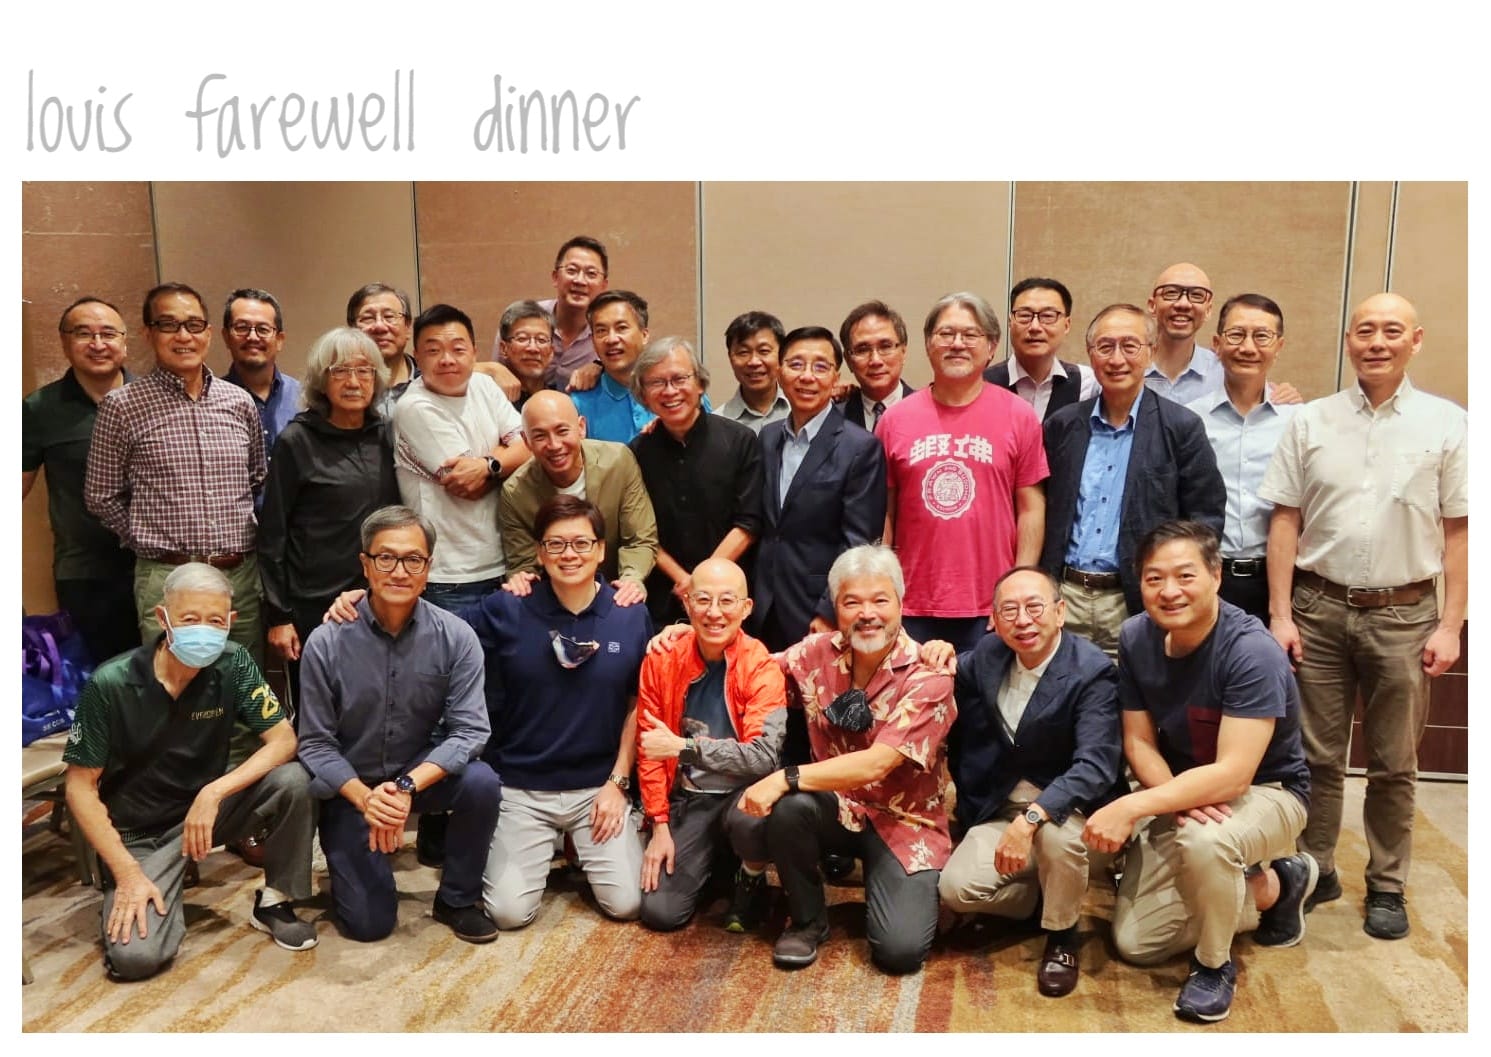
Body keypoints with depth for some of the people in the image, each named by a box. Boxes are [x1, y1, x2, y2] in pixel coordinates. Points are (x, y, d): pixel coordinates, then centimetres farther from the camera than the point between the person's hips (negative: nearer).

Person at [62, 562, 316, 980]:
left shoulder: (233, 664, -13)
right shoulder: (112, 684, -19)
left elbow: (283, 741, -15)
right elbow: (81, 788, -12)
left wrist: (213, 794, -29)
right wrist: (127, 872, -18)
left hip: (206, 805, 2)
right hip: (139, 833, -2)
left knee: (291, 780, -26)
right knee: (135, 956, -22)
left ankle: (274, 902, -3)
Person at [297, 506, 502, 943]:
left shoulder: (455, 637, -15)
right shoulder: (326, 643, -16)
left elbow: (470, 729, -18)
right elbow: (316, 743, -11)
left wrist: (408, 786, -32)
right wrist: (365, 797, -28)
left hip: (424, 773, 1)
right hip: (350, 785, -1)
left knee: (482, 783, -31)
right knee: (368, 923, -6)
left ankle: (457, 899, -4)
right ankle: (345, 859, 30)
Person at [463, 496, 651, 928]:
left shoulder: (631, 617, -3)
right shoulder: (503, 611, -7)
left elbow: (637, 705, 3)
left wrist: (618, 782, -1)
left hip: (599, 786, 1)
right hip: (521, 788, -1)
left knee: (626, 903, -7)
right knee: (510, 912, -9)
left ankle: (583, 850, 25)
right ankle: (511, 851, 25)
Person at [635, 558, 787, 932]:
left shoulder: (762, 667, -14)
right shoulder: (661, 660, -5)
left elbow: (763, 756, -26)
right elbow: (649, 750, 1)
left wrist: (682, 746, -27)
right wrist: (660, 826, -2)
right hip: (687, 800, 3)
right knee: (660, 911, -12)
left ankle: (752, 878, -1)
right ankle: (711, 863, 22)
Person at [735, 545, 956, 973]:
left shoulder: (927, 678, -19)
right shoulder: (818, 653, -5)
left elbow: (875, 764, -28)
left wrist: (786, 779, -34)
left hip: (903, 821, -3)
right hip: (836, 807, 3)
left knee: (900, 949, -22)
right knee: (789, 806, -31)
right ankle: (808, 920, -2)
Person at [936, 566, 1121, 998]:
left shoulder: (1092, 674, -19)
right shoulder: (985, 655, -3)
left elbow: (1096, 765, -29)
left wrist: (1031, 817, -42)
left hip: (1064, 806, -4)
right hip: (998, 807, 4)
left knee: (1056, 832, -37)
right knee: (956, 888, -19)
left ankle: (1061, 935, -6)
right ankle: (1042, 895, 13)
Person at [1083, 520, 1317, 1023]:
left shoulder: (1252, 652, -28)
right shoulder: (1136, 637, -10)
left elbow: (1233, 774, -33)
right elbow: (1139, 741, -5)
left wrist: (1132, 806, -41)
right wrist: (1179, 799, -26)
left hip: (1265, 791, -6)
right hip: (1184, 791, 6)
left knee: (1203, 840, -41)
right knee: (1134, 943, 0)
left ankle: (1214, 964, -10)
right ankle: (1273, 887, 18)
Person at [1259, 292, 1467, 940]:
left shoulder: (1447, 425, 0)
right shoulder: (1311, 422, 3)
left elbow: (1459, 531, 0)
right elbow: (1286, 521, 2)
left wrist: (1451, 624, -4)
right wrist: (1280, 614, -2)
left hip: (1404, 614, 0)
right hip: (1320, 608, 1)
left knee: (1394, 765, 11)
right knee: (1317, 756, 9)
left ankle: (1387, 886, 26)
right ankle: (1313, 870, 25)